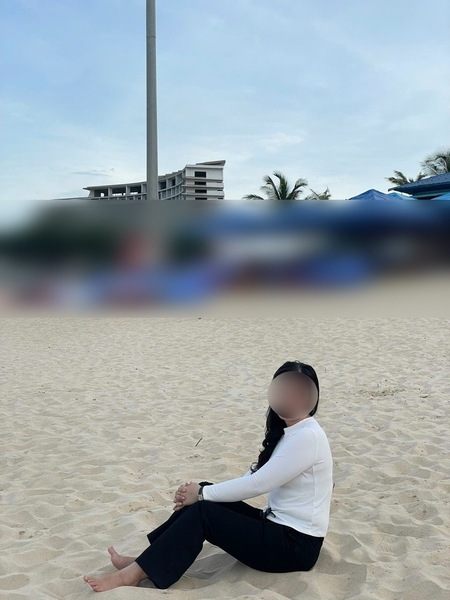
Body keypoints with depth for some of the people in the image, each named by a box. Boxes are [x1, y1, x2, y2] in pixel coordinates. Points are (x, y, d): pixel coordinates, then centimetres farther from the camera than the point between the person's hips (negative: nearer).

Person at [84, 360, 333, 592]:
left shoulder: (308, 436, -20)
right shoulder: (287, 431, 10)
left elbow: (256, 484, -22)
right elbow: (255, 479, 8)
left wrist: (202, 493, -12)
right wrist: (203, 491, -5)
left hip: (296, 545, -8)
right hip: (278, 527, 9)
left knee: (202, 512, -18)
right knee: (202, 500, -3)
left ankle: (134, 574, -12)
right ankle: (148, 560, 2)